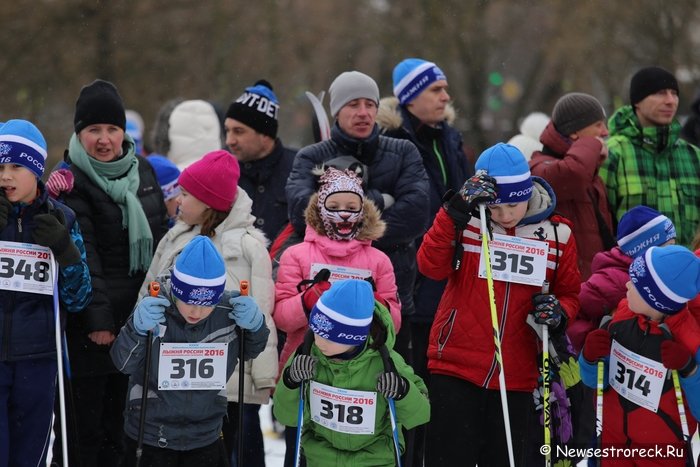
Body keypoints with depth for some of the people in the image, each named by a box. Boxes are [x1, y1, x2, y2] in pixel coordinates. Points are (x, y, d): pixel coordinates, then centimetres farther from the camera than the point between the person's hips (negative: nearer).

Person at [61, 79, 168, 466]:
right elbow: (83, 257, -16)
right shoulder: (71, 182, -10)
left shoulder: (143, 171, 11)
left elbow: (160, 238, 19)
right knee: (88, 408, -4)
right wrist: (98, 317, -22)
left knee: (121, 412, 13)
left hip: (141, 313, 6)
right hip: (93, 316, -6)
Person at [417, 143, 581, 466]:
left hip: (516, 377, 2)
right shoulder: (467, 222, -4)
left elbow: (569, 292, 13)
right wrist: (456, 212, -26)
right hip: (455, 368, -2)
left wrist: (560, 312, -10)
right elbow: (431, 267, -18)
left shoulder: (557, 234, 2)